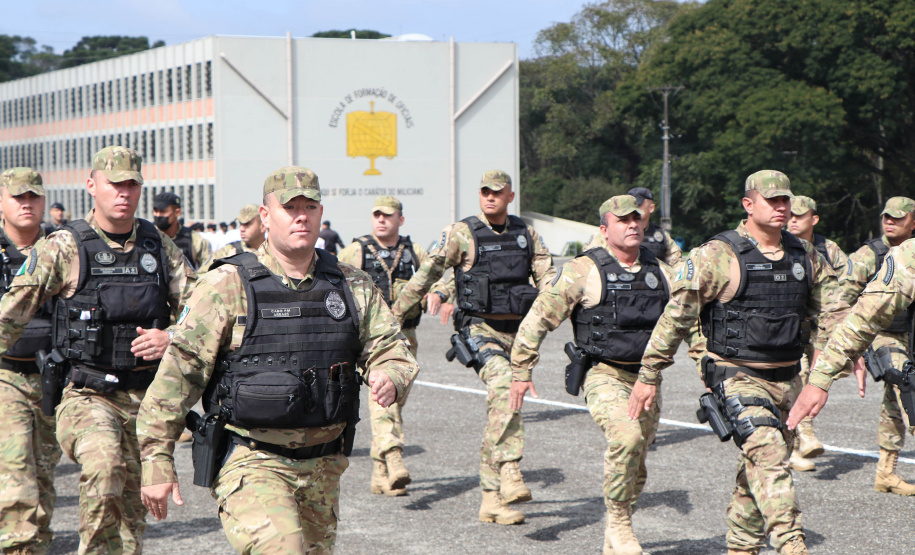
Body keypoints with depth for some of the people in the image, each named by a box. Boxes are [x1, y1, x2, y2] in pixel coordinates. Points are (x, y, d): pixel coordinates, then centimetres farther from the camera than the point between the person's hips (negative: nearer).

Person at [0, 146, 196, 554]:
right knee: (104, 466, -32)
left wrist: (171, 339, -10)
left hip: (146, 397, 4)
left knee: (132, 513, 9)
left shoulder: (159, 247, 7)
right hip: (87, 395, -4)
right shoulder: (65, 248, -5)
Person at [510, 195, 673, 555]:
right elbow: (537, 319, -4)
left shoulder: (661, 273, 9)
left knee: (636, 469, 8)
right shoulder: (583, 271, -7)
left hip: (646, 380, 5)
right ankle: (618, 522, -12)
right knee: (626, 436, -30)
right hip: (603, 376, -5)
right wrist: (520, 372, -3)